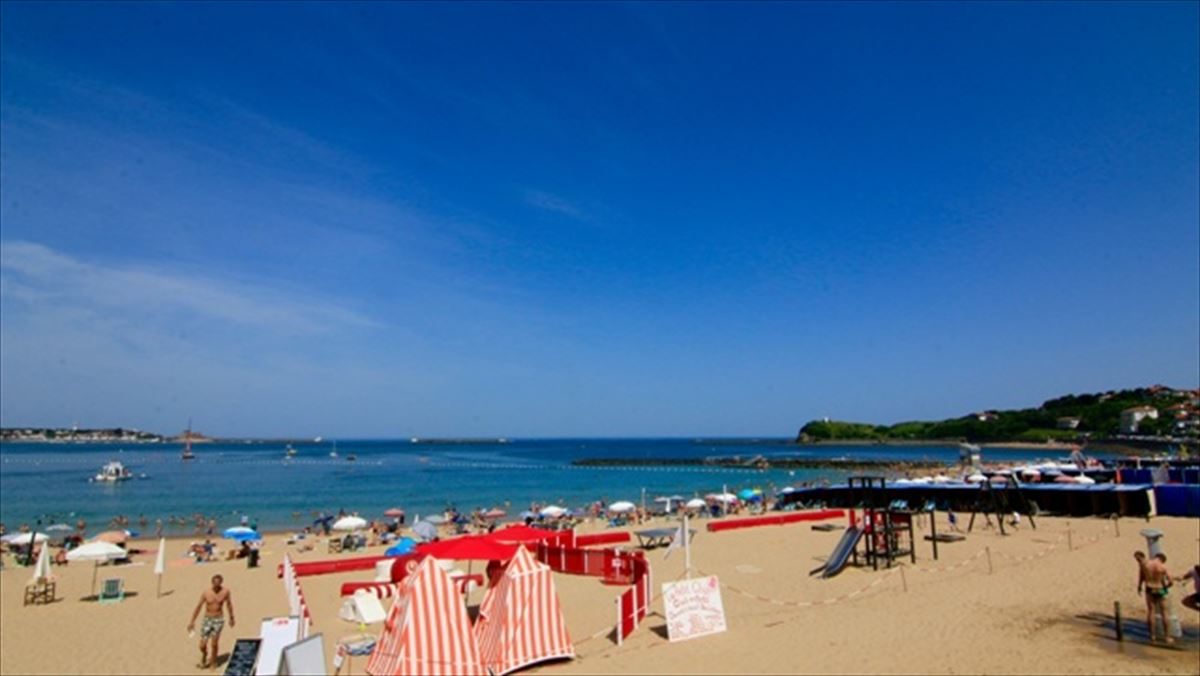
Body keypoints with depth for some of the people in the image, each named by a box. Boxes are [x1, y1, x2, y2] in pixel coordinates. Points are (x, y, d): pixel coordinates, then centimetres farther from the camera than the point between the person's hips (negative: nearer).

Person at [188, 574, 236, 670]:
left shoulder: (226, 592, -10)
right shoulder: (206, 593, -11)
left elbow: (229, 604, 5)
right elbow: (198, 607, -1)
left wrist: (231, 618, 14)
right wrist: (192, 621, -2)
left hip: (219, 620, -1)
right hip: (207, 620, 1)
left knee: (214, 643, -7)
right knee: (202, 645, 1)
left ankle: (213, 661, 22)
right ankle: (204, 655, 37)